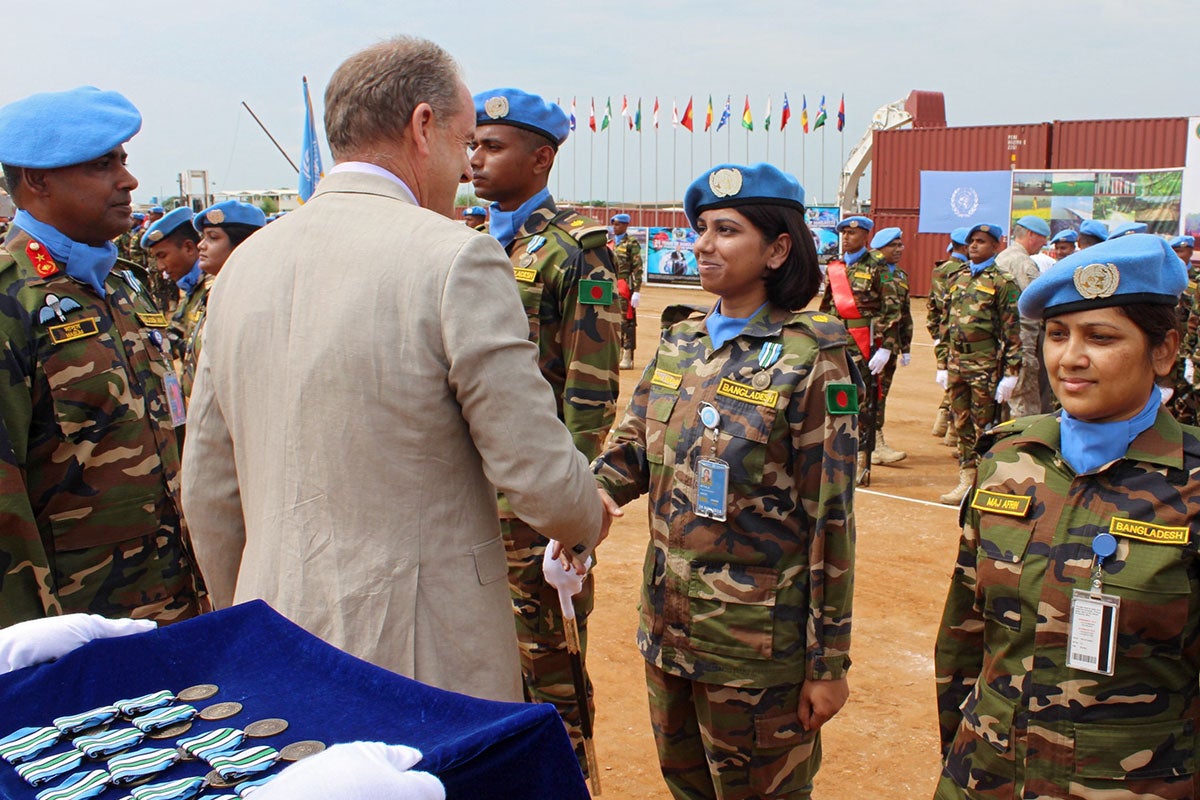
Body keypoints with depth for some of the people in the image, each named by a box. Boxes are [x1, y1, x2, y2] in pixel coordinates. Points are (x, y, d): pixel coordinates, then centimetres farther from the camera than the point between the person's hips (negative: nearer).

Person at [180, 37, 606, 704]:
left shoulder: (245, 262, 5)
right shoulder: (457, 257, -16)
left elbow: (208, 492, 11)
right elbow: (539, 474, -15)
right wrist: (589, 522, 8)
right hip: (425, 662, -6)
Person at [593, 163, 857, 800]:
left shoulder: (809, 358, -14)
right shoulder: (680, 339, 5)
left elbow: (830, 519, -13)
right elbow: (634, 441, 8)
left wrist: (828, 662, -11)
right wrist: (596, 491, -16)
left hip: (757, 642, -6)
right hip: (667, 620, 6)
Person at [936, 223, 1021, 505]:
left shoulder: (1003, 282, -5)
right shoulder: (958, 279, 14)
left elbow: (1013, 331, -9)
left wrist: (1010, 373, -13)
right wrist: (942, 364, 14)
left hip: (985, 365, -6)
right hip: (956, 363, 6)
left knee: (984, 427, 1)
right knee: (962, 424, 11)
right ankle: (966, 479, 21)